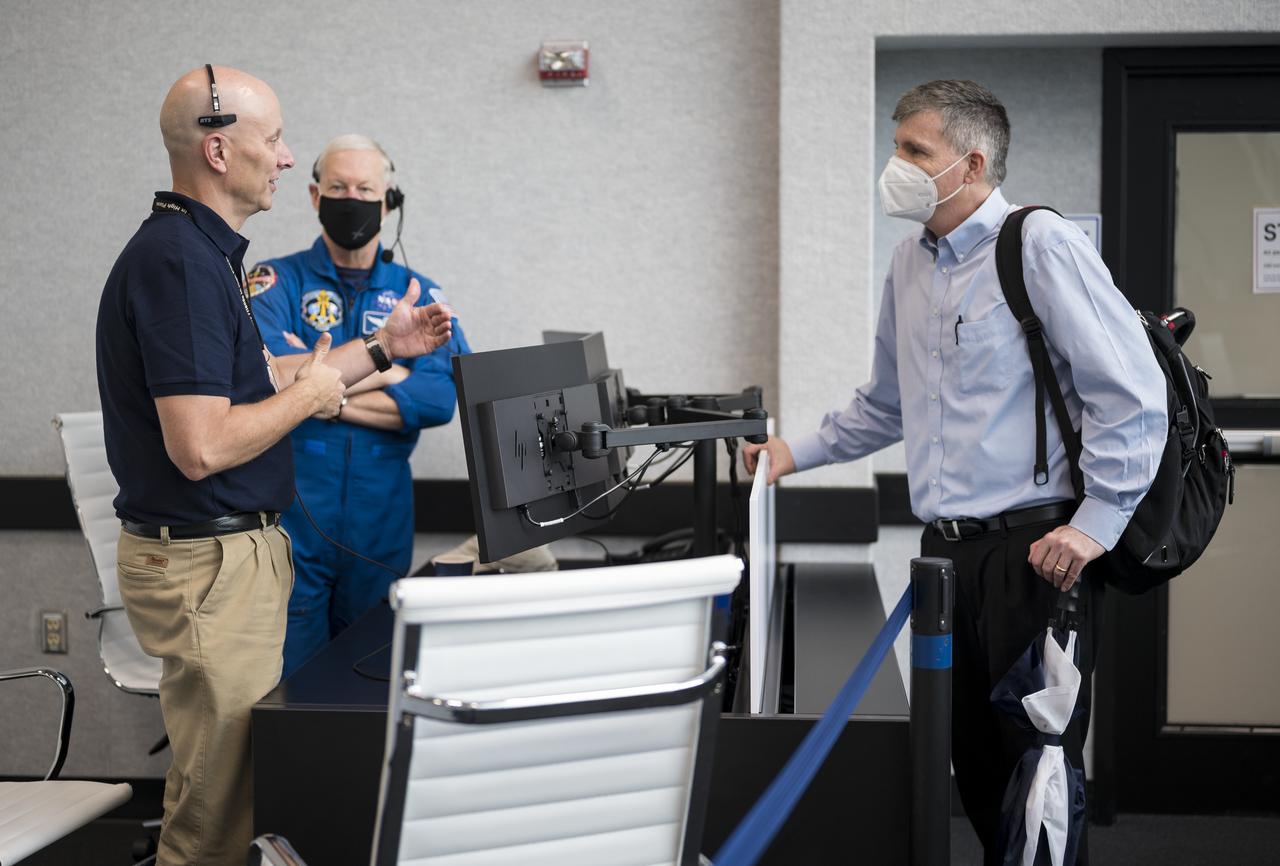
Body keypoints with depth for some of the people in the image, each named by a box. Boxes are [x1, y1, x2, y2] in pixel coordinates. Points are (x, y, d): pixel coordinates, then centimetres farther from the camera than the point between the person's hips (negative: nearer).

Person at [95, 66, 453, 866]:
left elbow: (249, 382, 20)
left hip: (237, 550, 10)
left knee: (230, 779, 19)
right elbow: (201, 447, -27)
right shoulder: (179, 260, -22)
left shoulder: (204, 251, 11)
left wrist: (380, 348, 20)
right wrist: (310, 393, -12)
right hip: (207, 561, -10)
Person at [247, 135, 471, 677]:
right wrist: (388, 371, -13)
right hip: (291, 511, -2)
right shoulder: (278, 282, 1)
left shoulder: (418, 294, 7)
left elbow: (443, 398, -10)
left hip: (382, 517, 2)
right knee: (288, 678, 4)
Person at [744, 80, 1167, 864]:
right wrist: (799, 453, 21)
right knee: (973, 760, 14)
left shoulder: (1040, 245, -10)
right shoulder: (912, 261, 14)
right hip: (949, 550, 7)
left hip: (1034, 550, -7)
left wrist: (1096, 524, -17)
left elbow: (1134, 395, -15)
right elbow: (888, 407, 27)